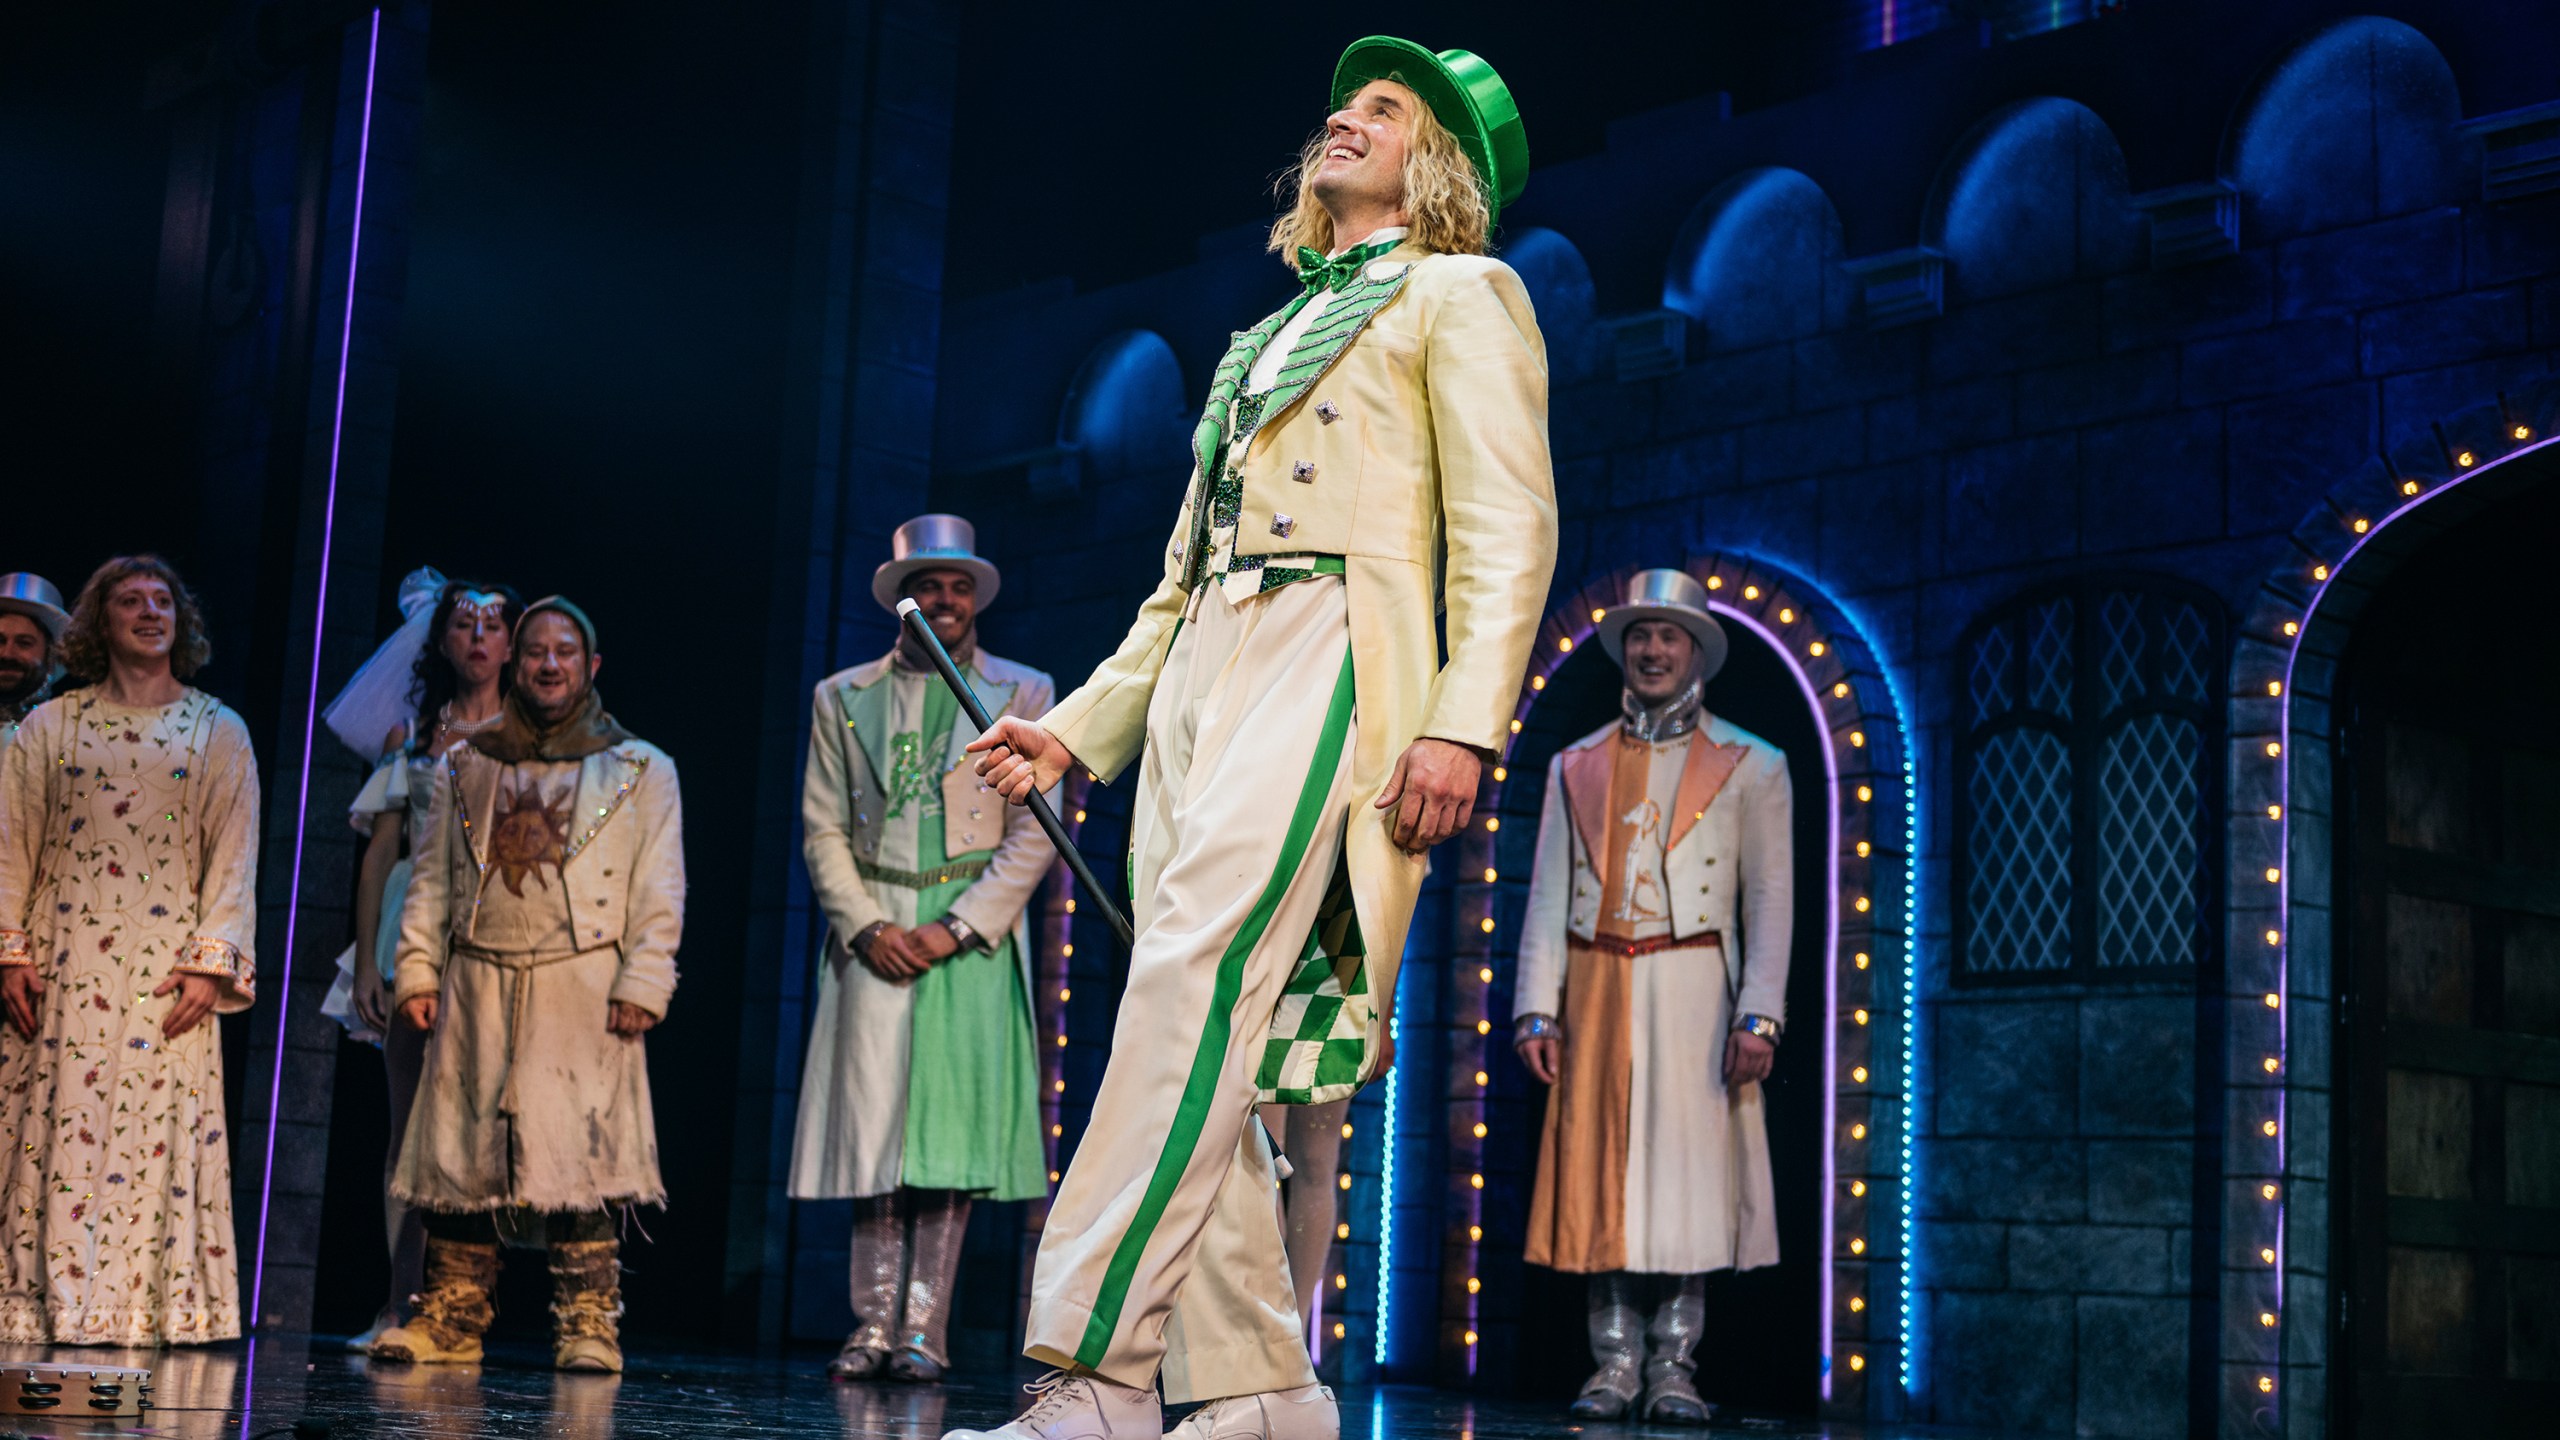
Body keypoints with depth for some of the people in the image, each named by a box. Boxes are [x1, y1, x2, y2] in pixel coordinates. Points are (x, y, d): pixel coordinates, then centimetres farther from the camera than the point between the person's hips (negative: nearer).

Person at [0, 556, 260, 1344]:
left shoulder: (218, 733, 10)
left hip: (165, 971, -1)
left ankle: (146, 1309, -2)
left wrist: (212, 961, -6)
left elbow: (234, 857, 5)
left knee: (155, 1130, -5)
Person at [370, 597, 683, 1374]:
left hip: (583, 988, -3)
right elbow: (431, 879, 16)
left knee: (581, 1150, -9)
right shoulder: (465, 766, 17)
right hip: (478, 988, 3)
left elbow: (660, 890, 4)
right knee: (462, 1149, 0)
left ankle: (588, 1324, -5)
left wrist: (642, 983, -7)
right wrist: (416, 970, 5)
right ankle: (451, 1318, 7)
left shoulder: (640, 770, 10)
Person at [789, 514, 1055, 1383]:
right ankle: (874, 1327, 0)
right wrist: (868, 926, -7)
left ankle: (924, 1330, -3)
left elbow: (1033, 833, 1)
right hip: (874, 930, 1)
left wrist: (956, 927, -9)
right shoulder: (844, 697, 14)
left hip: (973, 934, -1)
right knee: (873, 1124, -4)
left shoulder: (1022, 694, 8)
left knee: (952, 1123, -6)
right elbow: (822, 829, 8)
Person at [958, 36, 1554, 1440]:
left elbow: (1510, 533, -3)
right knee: (1205, 1050, -1)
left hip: (1329, 654, -8)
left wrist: (1462, 723, -18)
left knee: (1193, 979, -24)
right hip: (1196, 683, 8)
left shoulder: (1461, 294, 11)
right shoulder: (1264, 338, 32)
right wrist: (1075, 730, 21)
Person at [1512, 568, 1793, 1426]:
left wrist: (1758, 1015, -10)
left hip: (1693, 991, -2)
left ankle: (1674, 1369, 2)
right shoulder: (1576, 767, 14)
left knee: (1687, 1168, -5)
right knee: (1600, 1172, 0)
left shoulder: (1750, 766, 7)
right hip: (1597, 993, 2)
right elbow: (1547, 898, 9)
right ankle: (1616, 1365, 5)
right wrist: (1537, 1009, -1)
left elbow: (1770, 901, 1)